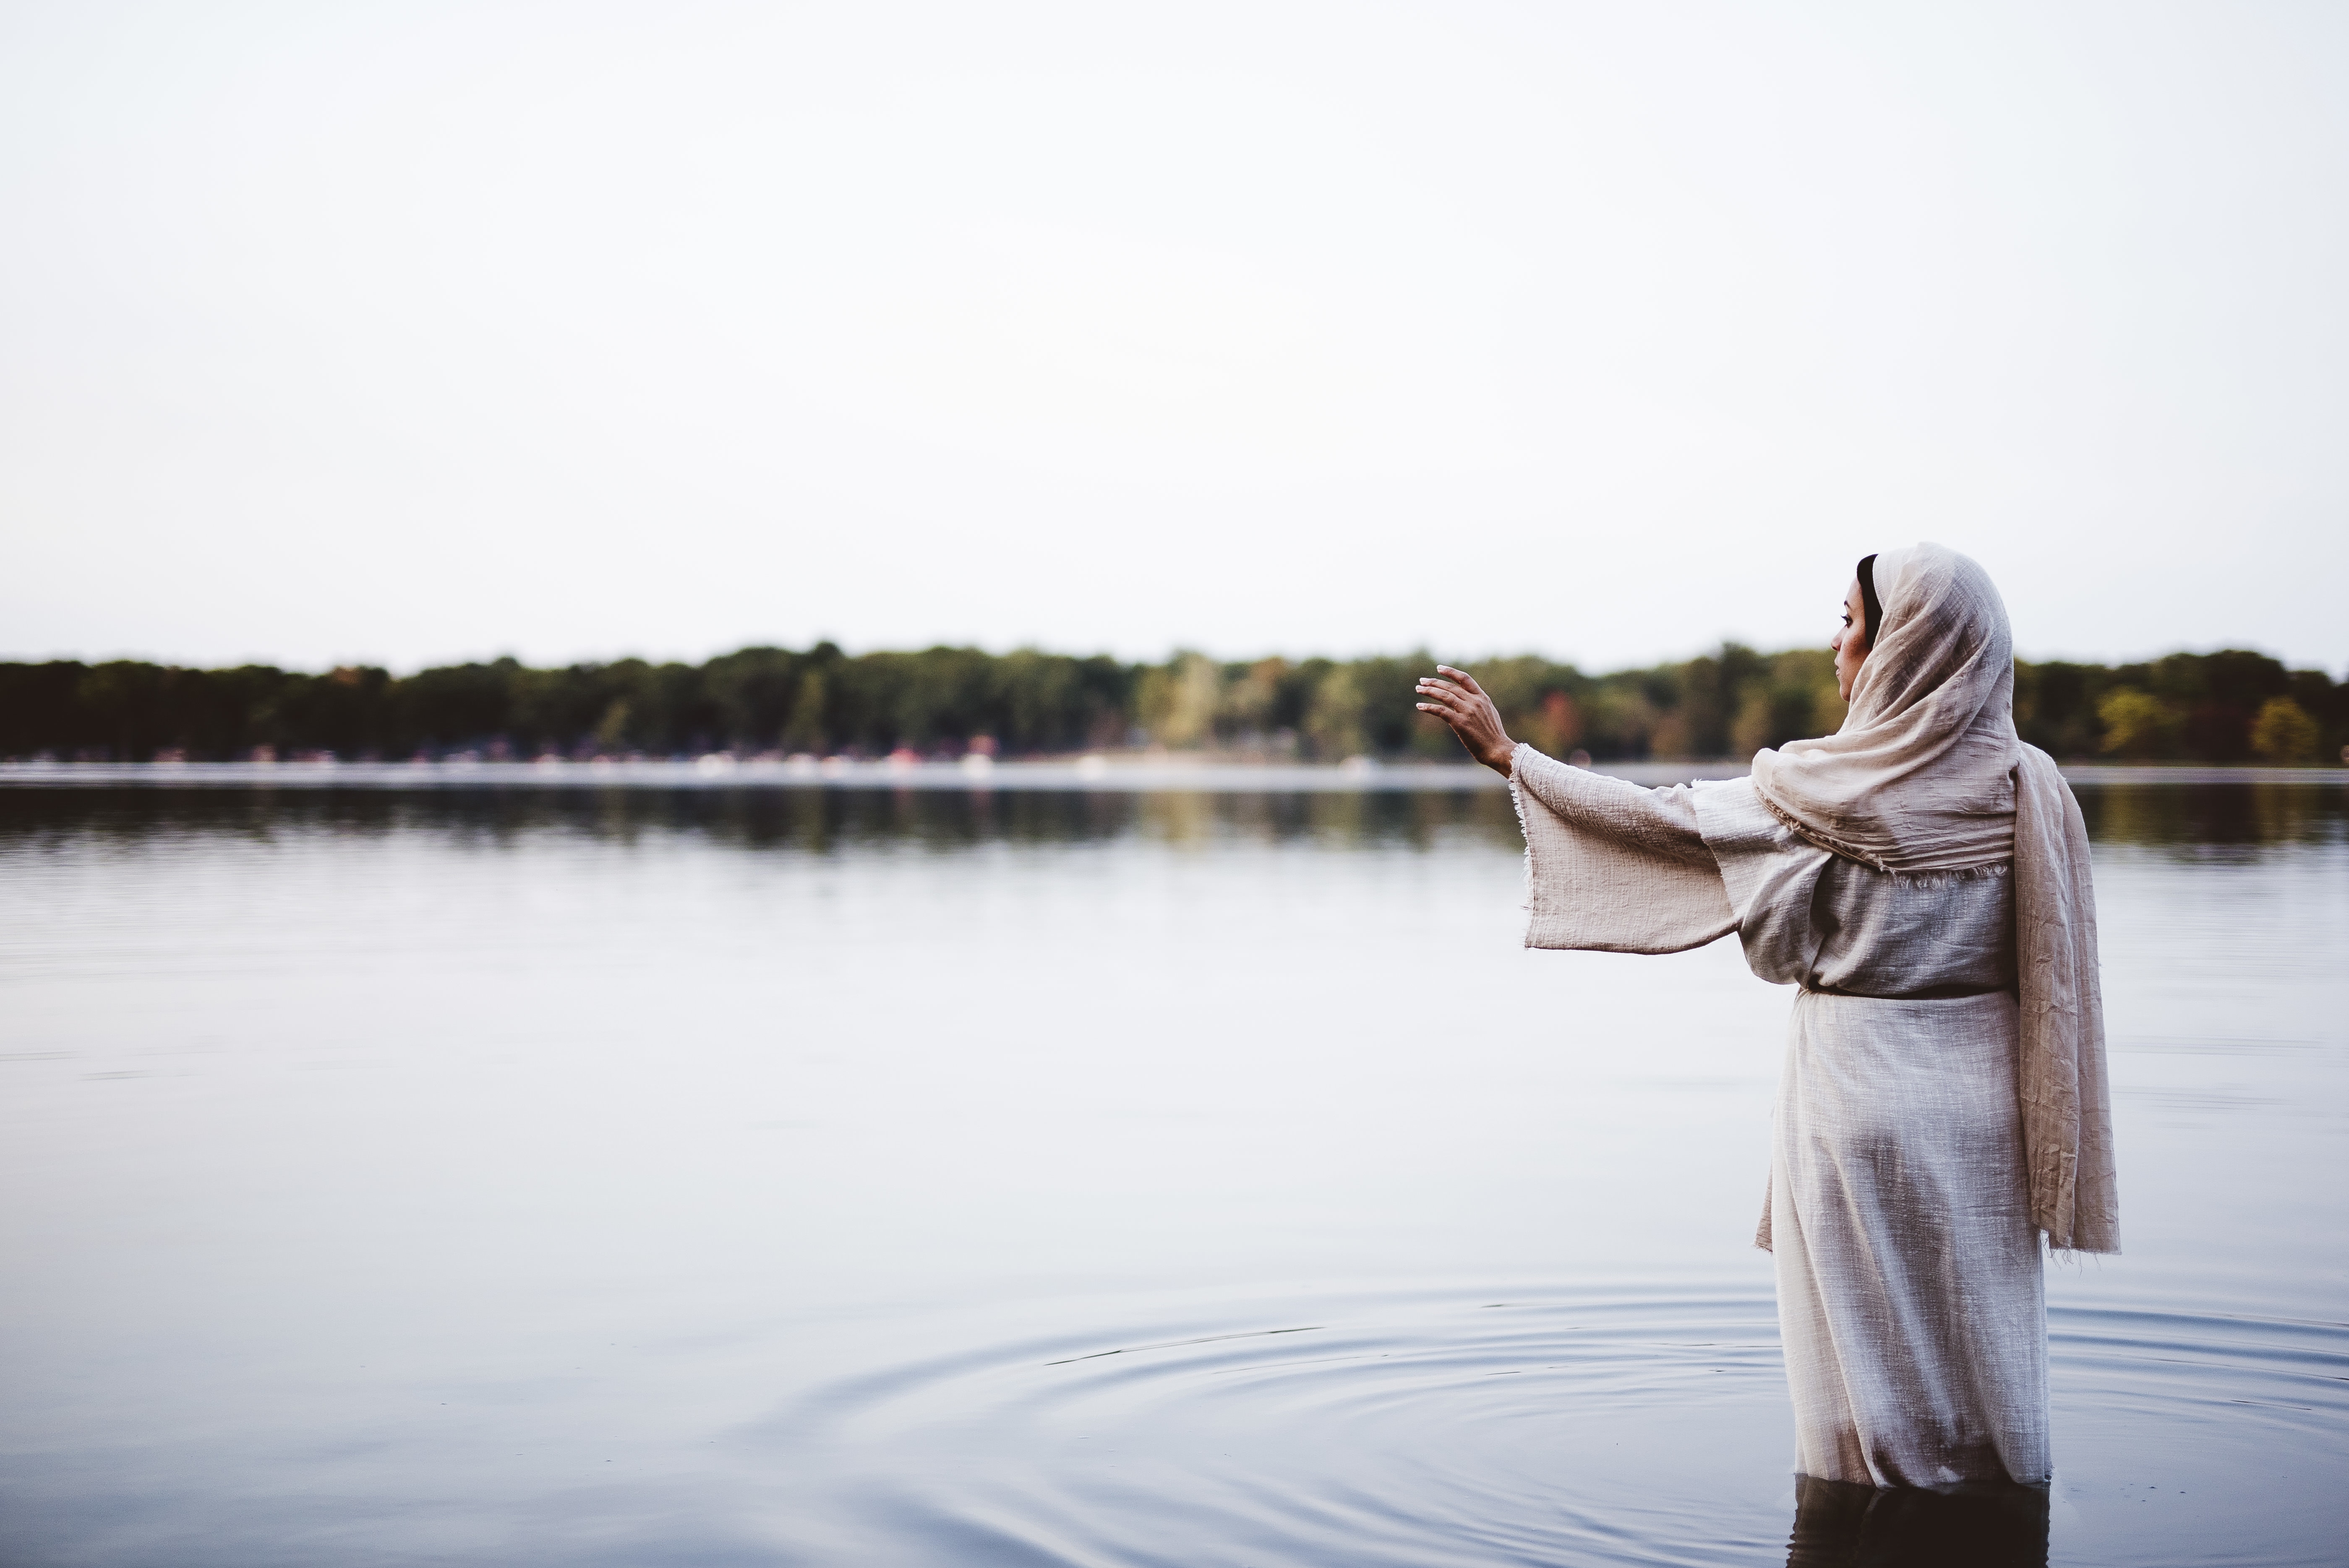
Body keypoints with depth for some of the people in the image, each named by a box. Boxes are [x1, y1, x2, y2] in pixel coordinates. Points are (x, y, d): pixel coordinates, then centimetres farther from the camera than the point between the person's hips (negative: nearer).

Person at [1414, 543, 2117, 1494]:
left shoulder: (1826, 786, -12)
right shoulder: (2029, 785, -5)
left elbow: (1663, 819, -5)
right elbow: (2059, 981, -3)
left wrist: (1509, 755, 4)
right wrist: (2052, 1154, 5)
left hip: (1856, 1092, -3)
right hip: (1980, 1095, 3)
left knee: (1863, 1361, 8)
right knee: (1977, 1349, 12)